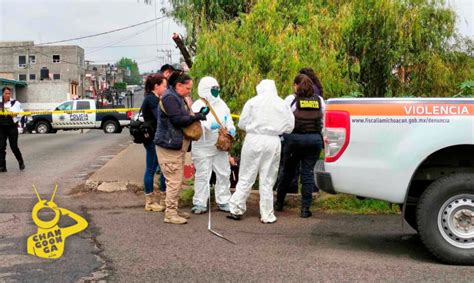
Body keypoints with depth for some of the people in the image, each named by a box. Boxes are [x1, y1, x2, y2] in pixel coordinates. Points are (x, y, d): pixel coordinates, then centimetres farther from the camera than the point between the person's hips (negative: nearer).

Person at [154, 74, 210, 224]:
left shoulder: (178, 98, 20)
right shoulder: (169, 98, -14)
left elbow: (185, 118, 19)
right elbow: (178, 120, -23)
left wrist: (198, 114, 2)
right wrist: (196, 117, -12)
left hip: (177, 147, 11)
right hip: (169, 146, -11)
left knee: (177, 180, 15)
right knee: (174, 181, -9)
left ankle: (173, 209, 23)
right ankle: (170, 213, -4)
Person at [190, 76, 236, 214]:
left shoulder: (221, 104, 9)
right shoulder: (197, 105, -11)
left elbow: (228, 118, 17)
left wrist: (231, 128, -4)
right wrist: (210, 125, -37)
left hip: (221, 146, 6)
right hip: (203, 147, -6)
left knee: (224, 174, 10)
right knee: (202, 175, 0)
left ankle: (223, 202, 21)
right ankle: (200, 203, 9)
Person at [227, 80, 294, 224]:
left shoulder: (253, 102, -2)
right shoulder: (282, 104, 4)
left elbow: (242, 124, 1)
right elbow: (289, 127, 5)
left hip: (254, 140, -1)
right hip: (273, 142, 2)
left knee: (246, 177, 8)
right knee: (267, 180, 8)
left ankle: (236, 209, 9)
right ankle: (267, 215, 11)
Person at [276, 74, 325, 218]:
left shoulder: (291, 99, 0)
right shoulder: (319, 100, 10)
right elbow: (322, 121, 9)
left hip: (294, 138, -1)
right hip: (314, 139, 2)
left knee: (287, 171, 12)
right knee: (308, 172, 4)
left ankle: (279, 203, 24)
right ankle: (305, 208, 4)